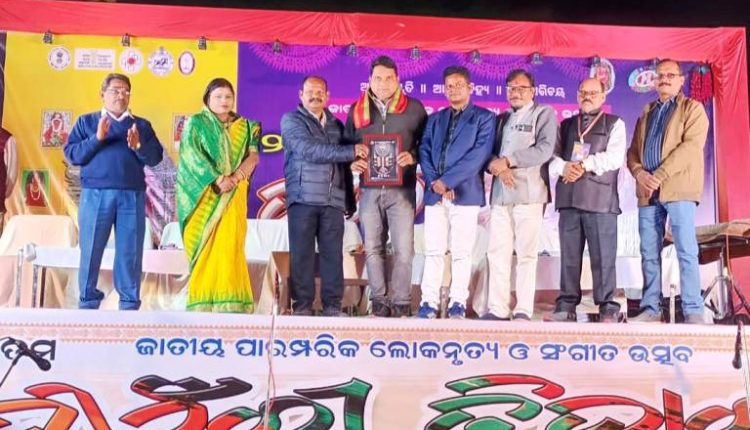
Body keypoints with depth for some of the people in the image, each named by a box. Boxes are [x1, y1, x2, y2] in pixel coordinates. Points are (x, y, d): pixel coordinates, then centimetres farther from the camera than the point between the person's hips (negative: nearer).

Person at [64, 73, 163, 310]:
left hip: (132, 196, 1)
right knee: (91, 249, -1)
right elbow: (71, 154, 1)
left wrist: (139, 146, -14)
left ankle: (129, 303, 7)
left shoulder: (142, 125, 16)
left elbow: (155, 157, 5)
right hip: (95, 194, -1)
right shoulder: (86, 121, 12)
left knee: (130, 251, 1)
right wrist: (97, 139, -11)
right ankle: (88, 302, 7)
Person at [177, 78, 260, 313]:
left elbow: (253, 155, 5)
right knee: (205, 246, -5)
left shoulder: (244, 126, 15)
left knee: (230, 246, -5)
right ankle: (202, 300, -4)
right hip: (205, 195, -2)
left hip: (234, 196, 2)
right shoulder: (195, 123, 5)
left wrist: (236, 177, -13)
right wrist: (218, 179, -19)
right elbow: (192, 156, -8)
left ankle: (229, 300, -5)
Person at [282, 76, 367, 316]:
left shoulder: (336, 125, 20)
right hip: (303, 199, -3)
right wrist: (350, 152, -13)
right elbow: (308, 149, -13)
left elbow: (345, 166, 20)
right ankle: (302, 305, 3)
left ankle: (332, 305, 3)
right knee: (302, 254, -2)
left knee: (333, 254, 0)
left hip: (334, 201, 4)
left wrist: (350, 200, 13)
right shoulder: (291, 120, 5)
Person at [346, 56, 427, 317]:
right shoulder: (357, 110, 12)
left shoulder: (414, 108, 5)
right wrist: (352, 161, -3)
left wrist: (413, 157, -12)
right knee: (372, 248, 5)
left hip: (401, 189, -2)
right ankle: (378, 302, 13)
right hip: (369, 189, 3)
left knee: (403, 249, -5)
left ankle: (401, 303, 4)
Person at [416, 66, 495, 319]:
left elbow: (480, 153, -8)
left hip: (465, 193, -4)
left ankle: (458, 303, 4)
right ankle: (429, 303, 5)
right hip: (435, 193, 4)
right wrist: (434, 182, -9)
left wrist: (447, 180, -14)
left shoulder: (484, 117, 5)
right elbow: (424, 151, 9)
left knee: (461, 252, -1)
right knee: (433, 251, 2)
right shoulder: (435, 119, 20)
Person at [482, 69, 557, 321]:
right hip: (501, 194, 5)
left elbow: (544, 149, -8)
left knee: (526, 253, -5)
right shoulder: (501, 119, 23)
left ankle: (523, 310, -3)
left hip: (529, 193, -5)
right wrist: (497, 166, -9)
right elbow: (489, 151, 14)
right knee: (497, 252, 1)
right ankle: (497, 309, 4)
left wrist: (507, 161, -10)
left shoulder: (544, 113, 6)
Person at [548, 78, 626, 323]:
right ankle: (566, 306, 8)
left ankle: (607, 309, -2)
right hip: (569, 197, 4)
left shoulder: (614, 124, 11)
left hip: (601, 198, -3)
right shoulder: (565, 126, 22)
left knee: (603, 257, -5)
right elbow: (552, 156, 11)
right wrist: (564, 167, -10)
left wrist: (584, 165, -12)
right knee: (569, 255, 4)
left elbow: (615, 157, -4)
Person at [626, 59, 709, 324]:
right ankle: (651, 309, 8)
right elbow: (633, 151, 17)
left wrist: (659, 175, -16)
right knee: (649, 253, 4)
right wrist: (639, 173, -6)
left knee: (686, 250, -8)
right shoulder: (646, 113, 23)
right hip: (648, 191, 5)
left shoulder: (692, 109, 6)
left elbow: (691, 146, -9)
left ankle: (693, 312, -7)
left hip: (678, 188, -5)